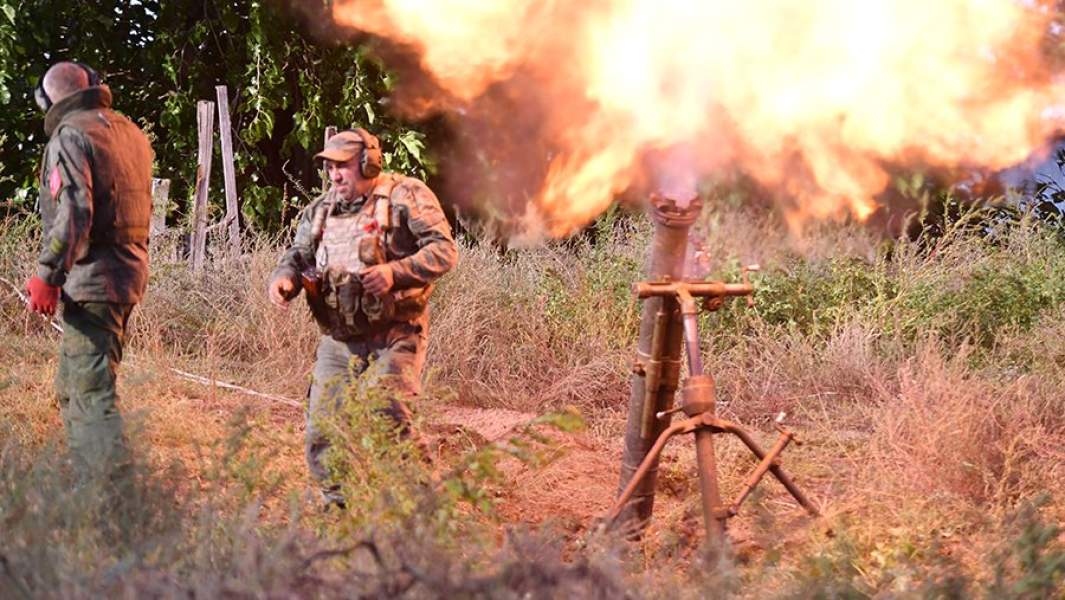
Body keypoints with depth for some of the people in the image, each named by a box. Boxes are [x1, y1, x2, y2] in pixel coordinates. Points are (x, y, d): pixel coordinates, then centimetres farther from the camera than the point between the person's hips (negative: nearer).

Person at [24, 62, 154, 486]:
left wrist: (47, 277, -19)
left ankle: (114, 483, -14)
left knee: (91, 390, -9)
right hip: (130, 274, 9)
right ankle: (87, 477, 23)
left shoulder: (70, 137, -11)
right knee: (72, 385, 19)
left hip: (91, 280, -9)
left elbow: (73, 214, -21)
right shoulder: (131, 133, 15)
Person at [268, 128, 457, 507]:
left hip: (394, 334, -6)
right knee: (322, 430, 3)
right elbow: (299, 256, 17)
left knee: (389, 422, -17)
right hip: (338, 339, 6)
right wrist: (284, 278, -7)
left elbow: (444, 250, -9)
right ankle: (339, 506, 17)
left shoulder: (407, 197, -3)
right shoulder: (321, 210, 16)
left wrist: (395, 272, -23)